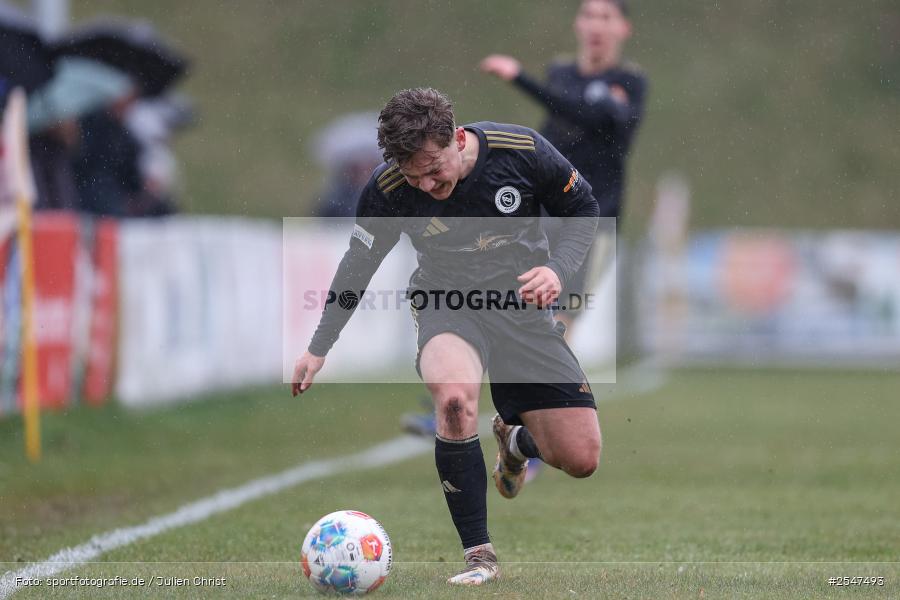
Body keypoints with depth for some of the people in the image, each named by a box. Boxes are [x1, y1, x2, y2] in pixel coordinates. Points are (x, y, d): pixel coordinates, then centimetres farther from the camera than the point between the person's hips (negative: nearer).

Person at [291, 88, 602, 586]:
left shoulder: (523, 151, -17)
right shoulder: (387, 189, -16)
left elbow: (583, 209, 0)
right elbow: (357, 266, 2)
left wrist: (558, 268, -17)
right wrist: (318, 348, 3)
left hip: (522, 306, 1)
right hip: (447, 304, -1)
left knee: (581, 459, -4)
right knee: (454, 396, -37)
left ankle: (515, 437, 34)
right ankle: (478, 555, -25)